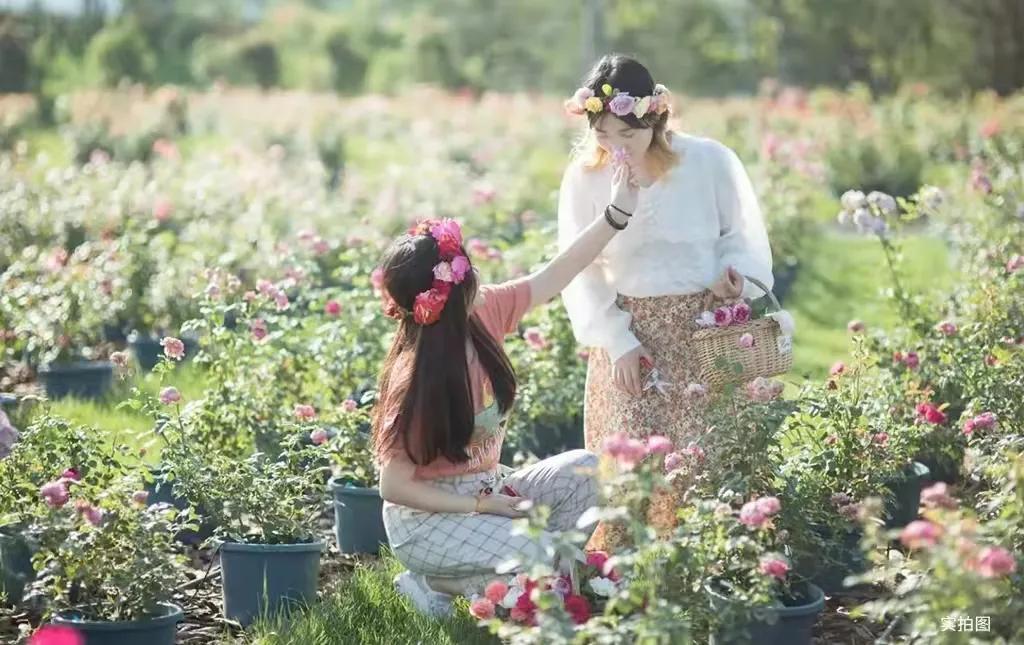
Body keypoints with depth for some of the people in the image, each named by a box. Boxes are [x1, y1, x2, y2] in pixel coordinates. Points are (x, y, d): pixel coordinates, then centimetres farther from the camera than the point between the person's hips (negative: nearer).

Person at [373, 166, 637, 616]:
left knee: (584, 471, -9)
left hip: (485, 490, 8)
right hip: (428, 516, -8)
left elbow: (555, 275, 1)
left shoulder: (483, 314, -8)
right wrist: (482, 506, -21)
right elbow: (394, 486, -21)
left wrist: (616, 213, -6)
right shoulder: (416, 381, -27)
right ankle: (435, 584, -2)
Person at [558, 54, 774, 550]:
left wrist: (730, 276, -17)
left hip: (705, 334, -1)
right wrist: (617, 341, -8)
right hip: (627, 331, 1)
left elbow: (744, 238, 4)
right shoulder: (584, 178, -2)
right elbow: (579, 271, 1)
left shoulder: (710, 162, -7)